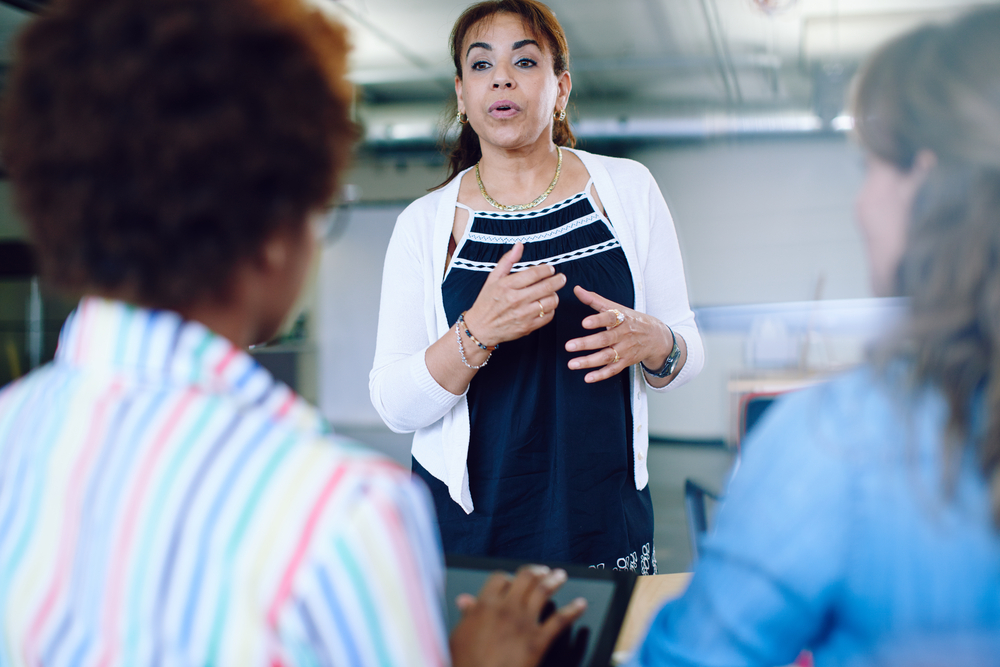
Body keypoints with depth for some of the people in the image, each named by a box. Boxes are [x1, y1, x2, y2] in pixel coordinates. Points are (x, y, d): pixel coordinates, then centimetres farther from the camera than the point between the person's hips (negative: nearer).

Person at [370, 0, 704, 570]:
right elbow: (394, 406, -8)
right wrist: (477, 334, -25)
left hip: (605, 521, 1)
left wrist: (651, 340, -19)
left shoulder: (628, 188, 0)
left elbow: (689, 355, 4)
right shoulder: (425, 223, -3)